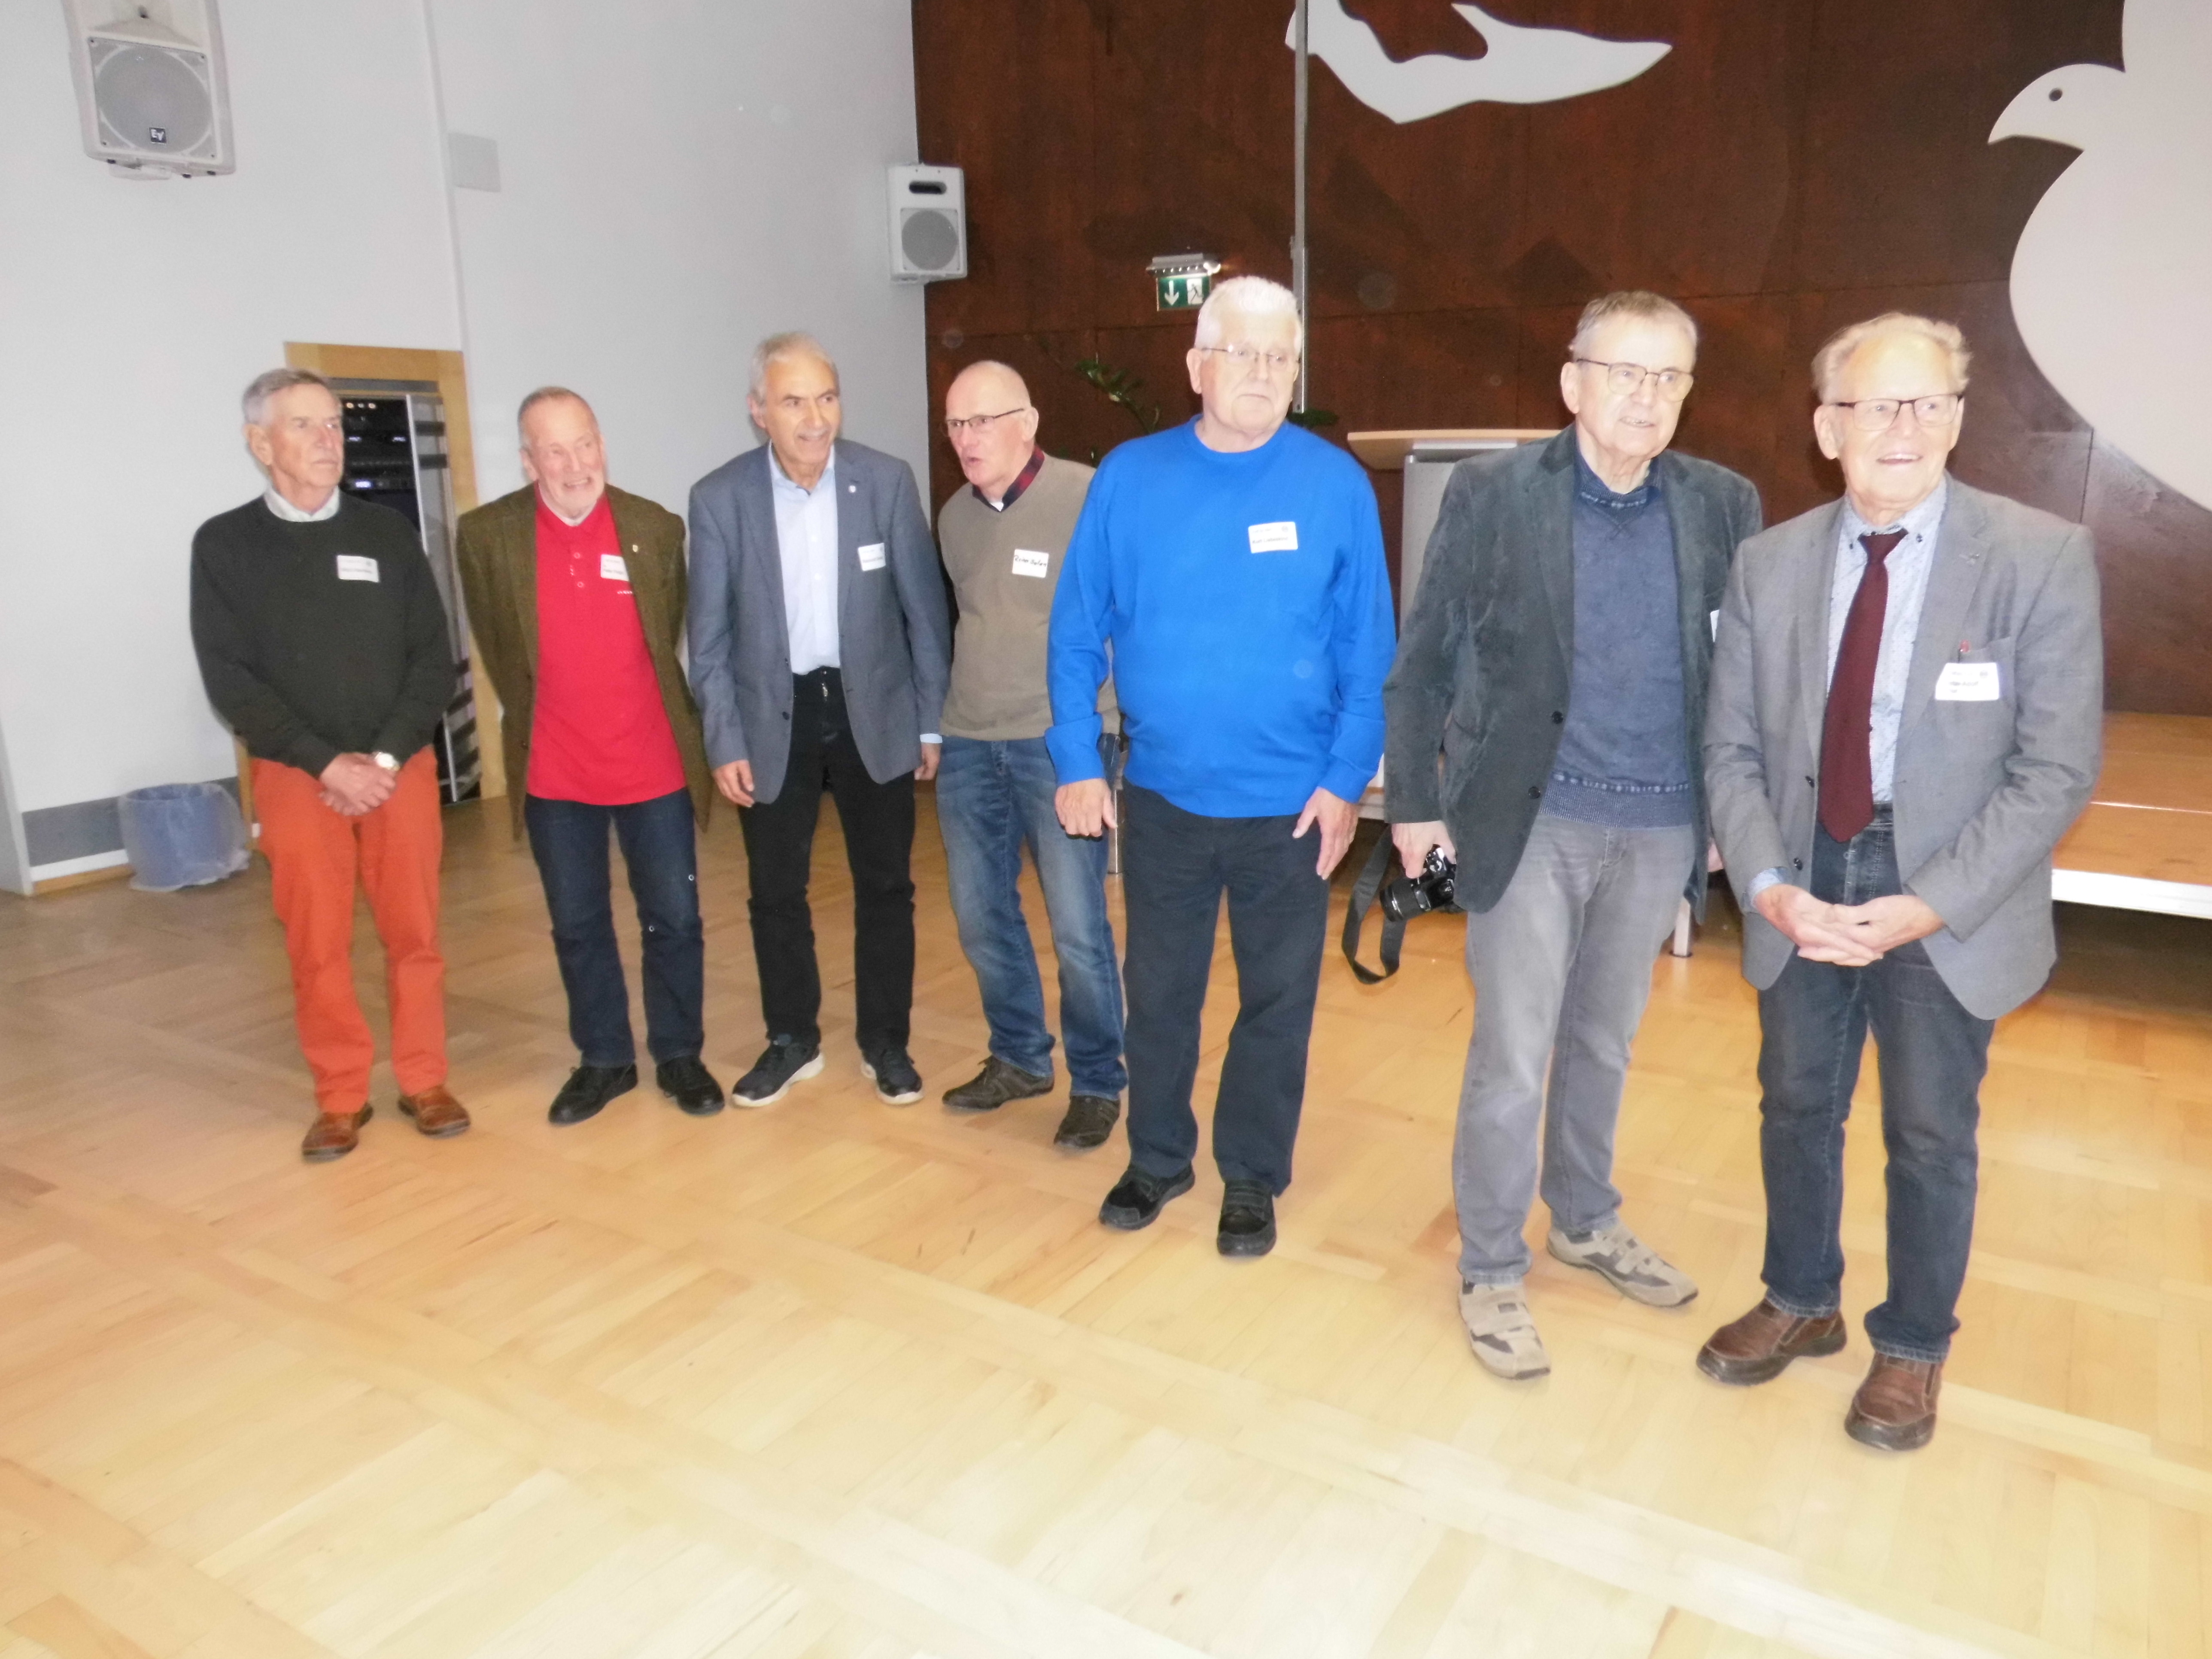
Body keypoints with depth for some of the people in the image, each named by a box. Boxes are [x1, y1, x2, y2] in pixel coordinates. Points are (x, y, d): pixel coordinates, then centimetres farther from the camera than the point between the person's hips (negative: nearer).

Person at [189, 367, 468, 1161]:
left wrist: (388, 757, -9)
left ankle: (425, 1081, 18)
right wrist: (327, 763, -12)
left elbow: (433, 658, 2)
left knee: (415, 933, 5)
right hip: (295, 776, -1)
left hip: (402, 767, 1)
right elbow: (229, 679, -4)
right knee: (317, 946, 3)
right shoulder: (224, 544, 1)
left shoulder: (387, 532, 5)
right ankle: (341, 1097, 17)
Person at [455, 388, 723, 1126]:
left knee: (674, 919, 7)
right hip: (554, 773, 0)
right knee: (578, 925, 11)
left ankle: (680, 1055, 24)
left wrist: (656, 715, 11)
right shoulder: (487, 534, -3)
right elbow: (496, 647, 7)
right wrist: (534, 721, 10)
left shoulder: (656, 527, -2)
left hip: (654, 762, 0)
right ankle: (604, 1059, 27)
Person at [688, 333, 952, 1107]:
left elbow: (925, 609, -2)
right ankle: (792, 1041, 29)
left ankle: (885, 1041, 26)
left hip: (873, 707, 0)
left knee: (885, 886, 9)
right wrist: (724, 743, -6)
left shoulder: (888, 480, -8)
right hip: (774, 714, 1)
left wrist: (934, 721, -2)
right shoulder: (719, 497, -7)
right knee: (775, 892, 10)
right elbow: (710, 636, -2)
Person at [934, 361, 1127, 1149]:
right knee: (981, 915, 12)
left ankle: (1097, 1082, 16)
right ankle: (1019, 1059, 31)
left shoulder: (1088, 499, -10)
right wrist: (952, 713, 18)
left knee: (1077, 925, -2)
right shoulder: (954, 515, 10)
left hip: (1062, 741, -6)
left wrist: (1094, 728, -10)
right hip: (969, 745, 6)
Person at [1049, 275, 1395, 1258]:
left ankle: (1252, 1178, 32)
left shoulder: (1335, 484, -5)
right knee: (1159, 990, 15)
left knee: (1278, 998, 12)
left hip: (1290, 803, -1)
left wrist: (1347, 780, -9)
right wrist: (1077, 763, -4)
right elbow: (1077, 631, 0)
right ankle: (1158, 1158, 37)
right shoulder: (1130, 478, -3)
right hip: (1162, 796, 1)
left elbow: (1367, 649, -4)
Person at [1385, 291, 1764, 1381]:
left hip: (1661, 827, 4)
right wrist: (1414, 800, -4)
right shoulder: (1493, 492, -7)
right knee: (1511, 1062, 3)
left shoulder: (1723, 504, 2)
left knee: (1603, 1045, 20)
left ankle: (1585, 1222, 41)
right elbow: (1424, 661, -3)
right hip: (1532, 819, -3)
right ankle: (1490, 1271, 22)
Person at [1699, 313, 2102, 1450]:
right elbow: (1733, 748, 0)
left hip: (1944, 903, -3)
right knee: (1796, 1107, 17)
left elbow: (2056, 770, -12)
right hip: (1803, 887, 3)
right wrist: (1768, 886, -14)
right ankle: (1800, 1303, 41)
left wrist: (1924, 906, -20)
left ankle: (1912, 1347, 35)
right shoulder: (1770, 563, -1)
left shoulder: (2042, 558, -10)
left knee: (1930, 1135, 11)